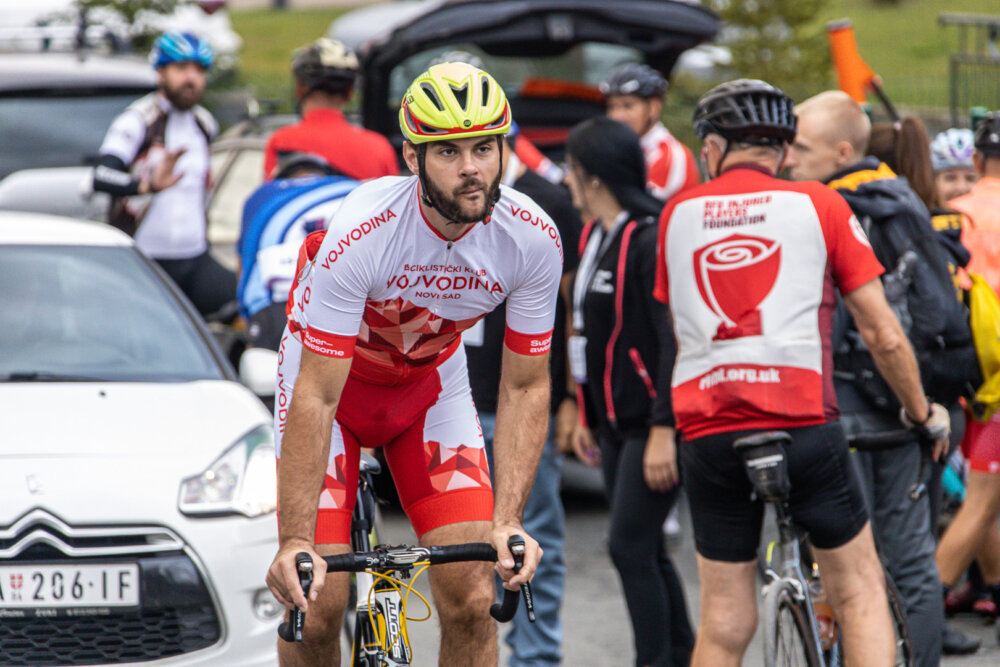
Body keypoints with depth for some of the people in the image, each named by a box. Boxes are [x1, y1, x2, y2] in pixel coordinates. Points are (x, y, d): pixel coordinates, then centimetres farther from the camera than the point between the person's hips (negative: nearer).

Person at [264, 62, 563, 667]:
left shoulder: (534, 239, -24)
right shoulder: (362, 232, -35)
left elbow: (525, 388, -14)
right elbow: (317, 396, -33)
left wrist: (508, 521, -25)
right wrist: (295, 540, -37)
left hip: (431, 381, 3)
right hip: (331, 376, -3)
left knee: (471, 599, -10)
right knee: (317, 603, -11)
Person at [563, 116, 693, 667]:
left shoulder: (651, 239, -16)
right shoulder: (595, 236, 13)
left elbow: (674, 341, -20)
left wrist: (664, 430, -24)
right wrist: (586, 416, 21)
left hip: (653, 425, -9)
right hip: (616, 424, 9)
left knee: (630, 546, -11)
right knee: (644, 551, 12)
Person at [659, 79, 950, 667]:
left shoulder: (678, 214, 13)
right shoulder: (819, 205, 5)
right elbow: (884, 336, 5)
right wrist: (922, 412, 20)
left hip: (707, 428, 2)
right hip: (802, 420, -2)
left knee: (724, 619, 9)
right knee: (858, 589, 11)